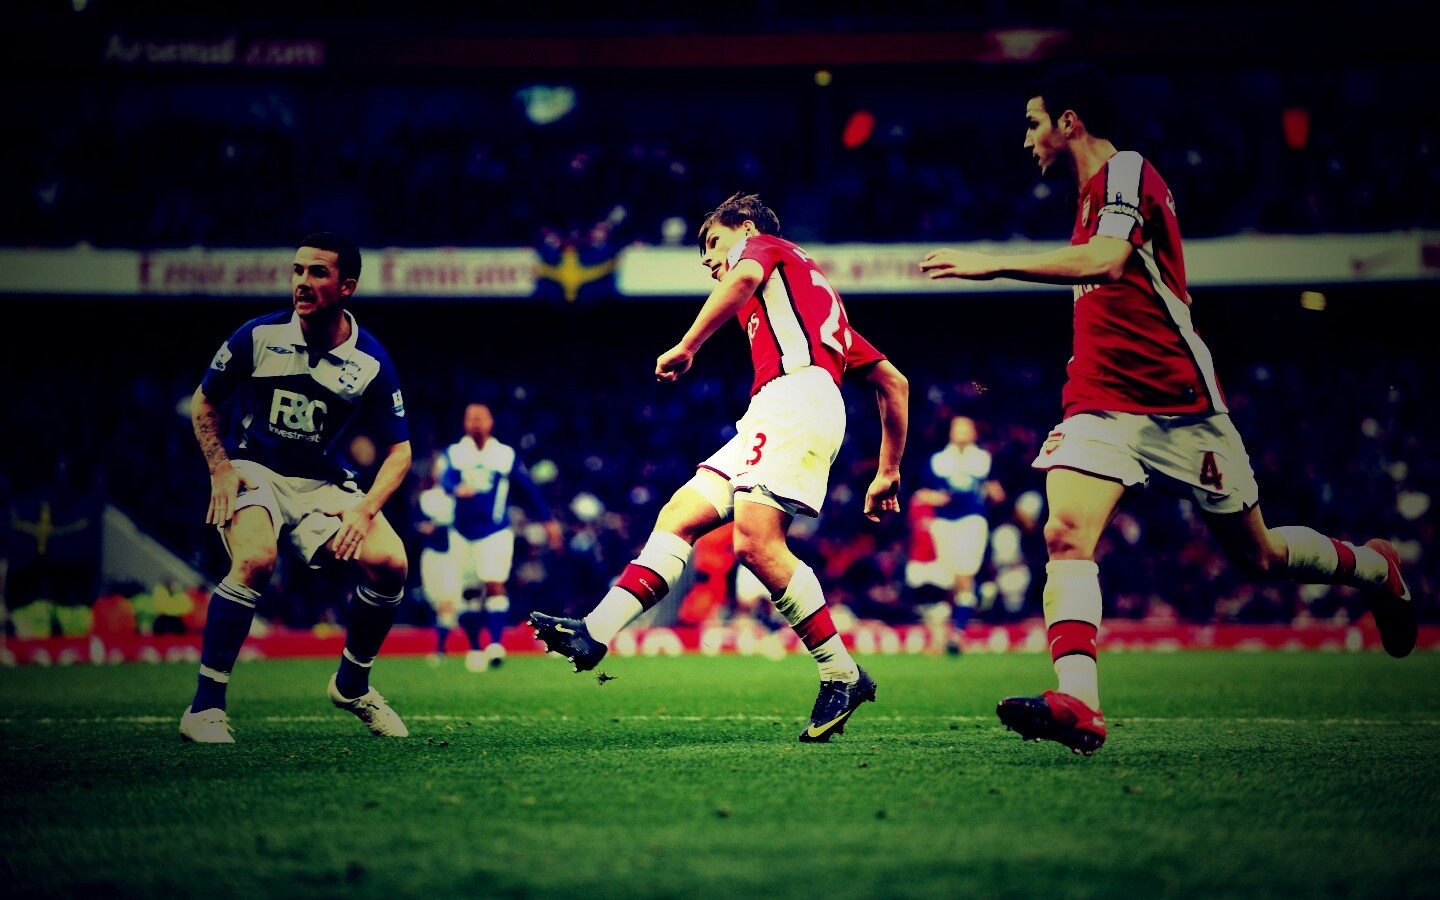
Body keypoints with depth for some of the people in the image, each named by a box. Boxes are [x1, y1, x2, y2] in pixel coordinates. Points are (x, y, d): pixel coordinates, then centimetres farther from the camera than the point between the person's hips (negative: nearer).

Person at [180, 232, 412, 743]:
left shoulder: (371, 363, -6)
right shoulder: (258, 336, -8)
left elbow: (399, 451, 1)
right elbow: (203, 402, 6)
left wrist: (365, 509, -15)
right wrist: (221, 469, -8)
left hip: (322, 484, 2)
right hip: (252, 471, -2)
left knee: (390, 564, -20)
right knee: (256, 559, -34)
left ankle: (352, 685, 8)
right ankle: (205, 708, -25)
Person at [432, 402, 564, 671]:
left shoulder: (507, 455, 2)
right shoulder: (453, 454, 2)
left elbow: (529, 489, 8)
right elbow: (443, 479, -16)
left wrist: (548, 521, 10)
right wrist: (456, 490, -39)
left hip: (495, 532, -1)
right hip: (462, 533, 2)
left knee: (494, 585, -17)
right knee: (468, 593, 8)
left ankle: (495, 643, -19)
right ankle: (475, 649, 20)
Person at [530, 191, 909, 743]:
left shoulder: (766, 245, 17)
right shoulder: (815, 298, 38)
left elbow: (746, 275, -12)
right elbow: (893, 382, 33)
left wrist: (688, 346, -11)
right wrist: (889, 474, 34)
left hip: (795, 393, -9)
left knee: (756, 543, -23)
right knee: (679, 517, -1)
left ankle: (843, 675, -17)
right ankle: (594, 635, -12)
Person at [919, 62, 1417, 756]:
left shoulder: (1126, 171, -10)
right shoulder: (1094, 191, 18)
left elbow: (1105, 261, -29)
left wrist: (993, 265, -33)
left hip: (1178, 404, -7)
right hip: (1100, 404, 7)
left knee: (1256, 556, 7)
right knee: (1066, 535, -21)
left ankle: (1375, 569, 35)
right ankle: (1077, 703, -34)